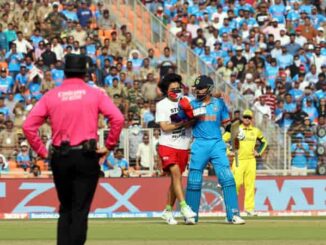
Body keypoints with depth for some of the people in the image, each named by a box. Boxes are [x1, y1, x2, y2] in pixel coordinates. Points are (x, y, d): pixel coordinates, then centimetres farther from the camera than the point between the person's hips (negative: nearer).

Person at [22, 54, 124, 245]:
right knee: (80, 210, 0)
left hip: (60, 158, 2)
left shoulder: (51, 96, 5)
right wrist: (109, 146, -1)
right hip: (87, 156, -2)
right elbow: (118, 119, -10)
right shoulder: (95, 94, 1)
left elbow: (28, 126, -1)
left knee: (65, 209, 15)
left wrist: (42, 151, 5)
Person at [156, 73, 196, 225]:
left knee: (175, 178, 8)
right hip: (167, 145, -4)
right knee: (176, 173, -21)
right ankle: (184, 206, -26)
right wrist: (183, 123, -16)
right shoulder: (161, 105, -4)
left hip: (183, 147, 4)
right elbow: (165, 127, -11)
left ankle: (168, 211, 18)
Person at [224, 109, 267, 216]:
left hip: (251, 160, 4)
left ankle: (249, 208, 1)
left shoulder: (256, 131, 12)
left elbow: (264, 142, 27)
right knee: (237, 182, -11)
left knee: (250, 185, 0)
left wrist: (259, 152, 14)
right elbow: (223, 140, -2)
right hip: (238, 160, -4)